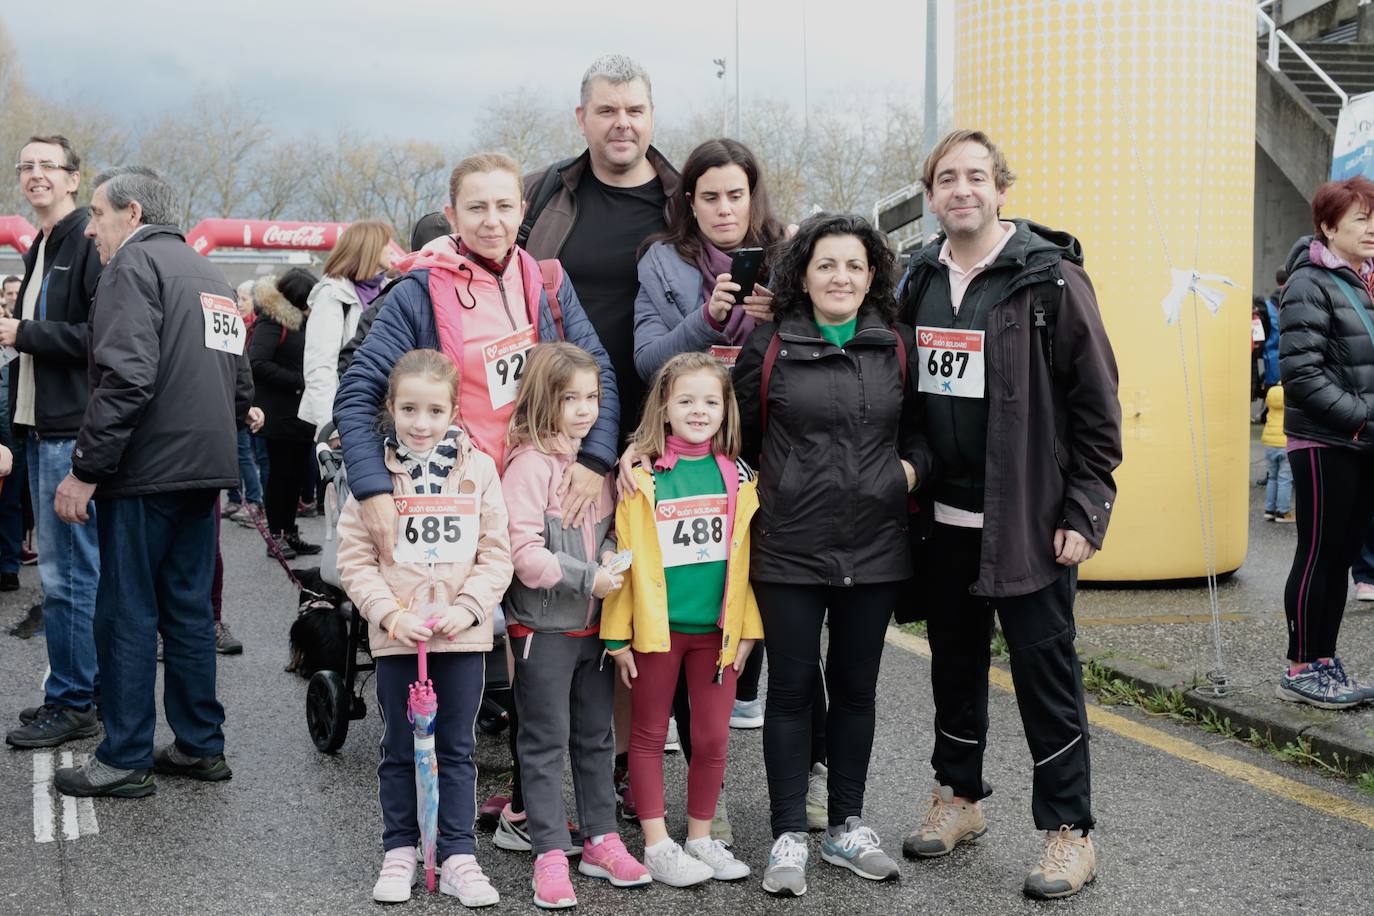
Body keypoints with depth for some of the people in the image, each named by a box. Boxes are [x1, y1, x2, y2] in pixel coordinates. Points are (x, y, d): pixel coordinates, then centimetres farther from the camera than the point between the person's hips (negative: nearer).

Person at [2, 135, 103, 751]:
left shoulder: (92, 243, -11)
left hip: (74, 429, -10)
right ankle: (88, 686, 23)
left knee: (68, 570, -5)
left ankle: (71, 703, 3)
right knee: (68, 566, 14)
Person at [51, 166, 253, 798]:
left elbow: (126, 376, -20)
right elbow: (240, 387, 21)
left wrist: (85, 470, -18)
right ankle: (200, 746, 18)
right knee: (189, 609, 13)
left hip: (148, 468, -8)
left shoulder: (135, 262, -8)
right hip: (203, 471, 8)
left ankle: (125, 758, 5)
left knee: (126, 613, 0)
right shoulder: (212, 276, 19)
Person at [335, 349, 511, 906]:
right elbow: (354, 558, -3)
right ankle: (399, 852, 23)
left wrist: (468, 607, -13)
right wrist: (390, 613, -14)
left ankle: (458, 857, 16)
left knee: (457, 750, 9)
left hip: (463, 634, 0)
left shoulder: (478, 469, -1)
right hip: (396, 637, 0)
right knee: (399, 750, 11)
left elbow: (496, 554, 0)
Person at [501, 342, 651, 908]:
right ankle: (550, 855, 7)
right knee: (546, 742, 2)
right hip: (543, 626, -7)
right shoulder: (531, 463, -14)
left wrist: (612, 552, -1)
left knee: (596, 737, 14)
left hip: (594, 623, 7)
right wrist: (586, 577, -21)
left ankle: (601, 840, 24)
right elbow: (522, 550, -20)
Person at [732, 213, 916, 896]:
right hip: (789, 550, -2)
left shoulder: (898, 347, 6)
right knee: (792, 689, 3)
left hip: (875, 549, 2)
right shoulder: (769, 346, 0)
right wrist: (775, 488, -2)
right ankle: (788, 835, 12)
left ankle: (847, 826, 25)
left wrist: (910, 467, -1)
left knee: (855, 687, 12)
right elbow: (741, 436, 7)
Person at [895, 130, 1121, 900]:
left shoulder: (1051, 278, -8)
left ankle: (1070, 831, 11)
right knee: (955, 661, 16)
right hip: (945, 517, 6)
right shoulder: (920, 281, 9)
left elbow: (1097, 404, -9)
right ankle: (960, 796, 32)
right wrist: (911, 475, 6)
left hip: (1030, 518, -5)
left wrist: (1084, 512, -13)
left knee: (1045, 669, 0)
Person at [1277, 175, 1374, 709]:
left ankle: (1324, 661, 19)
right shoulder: (1311, 284, -11)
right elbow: (1301, 372, -18)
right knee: (1318, 555, -1)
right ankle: (1301, 669, 8)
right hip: (1323, 444, -7)